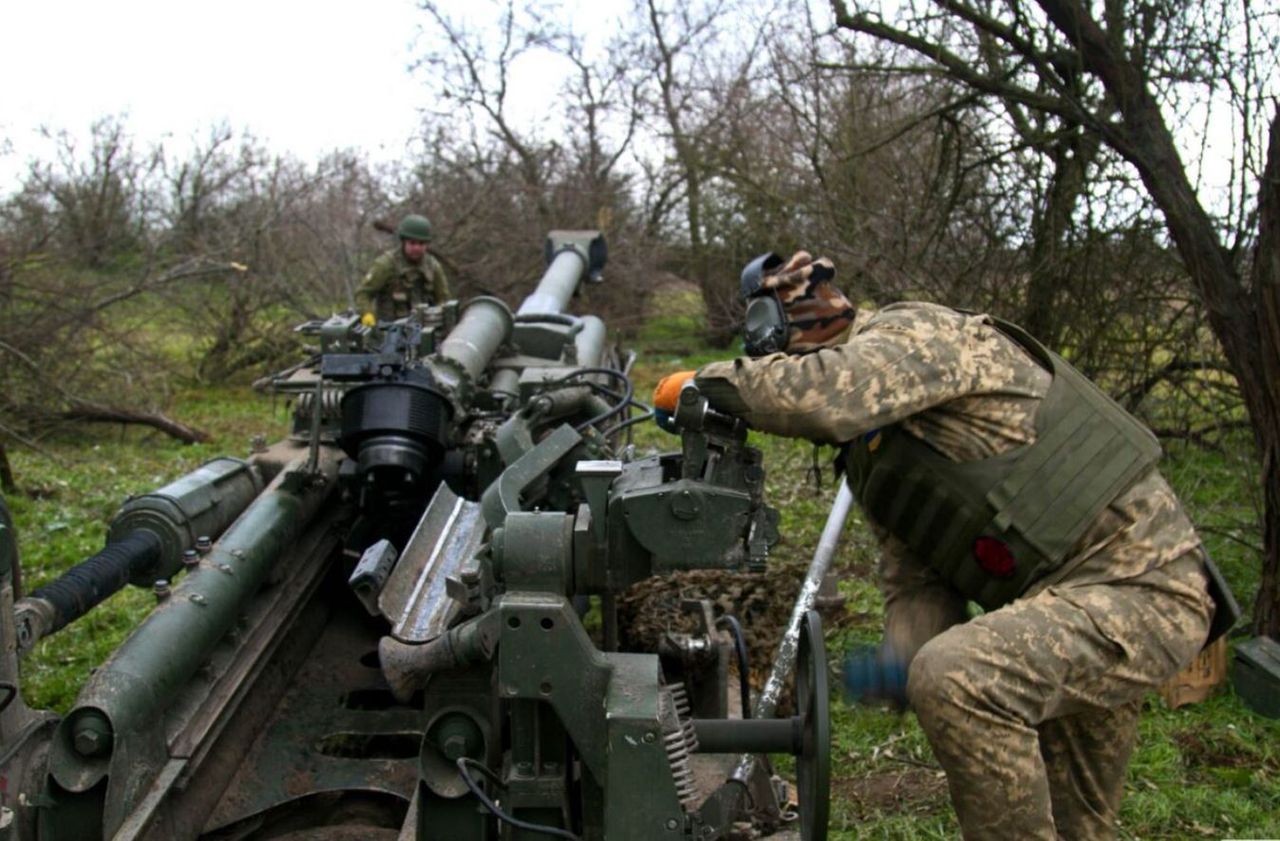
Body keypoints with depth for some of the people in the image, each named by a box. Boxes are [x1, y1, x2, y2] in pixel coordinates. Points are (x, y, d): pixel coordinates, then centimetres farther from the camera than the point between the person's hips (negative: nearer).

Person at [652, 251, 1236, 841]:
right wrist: (901, 658, -14)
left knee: (957, 678, -30)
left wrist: (704, 382, -17)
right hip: (1068, 592, 10)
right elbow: (915, 582, 8)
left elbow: (827, 395, -33)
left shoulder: (914, 332, -11)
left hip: (1140, 585, -10)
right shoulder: (869, 460, 16)